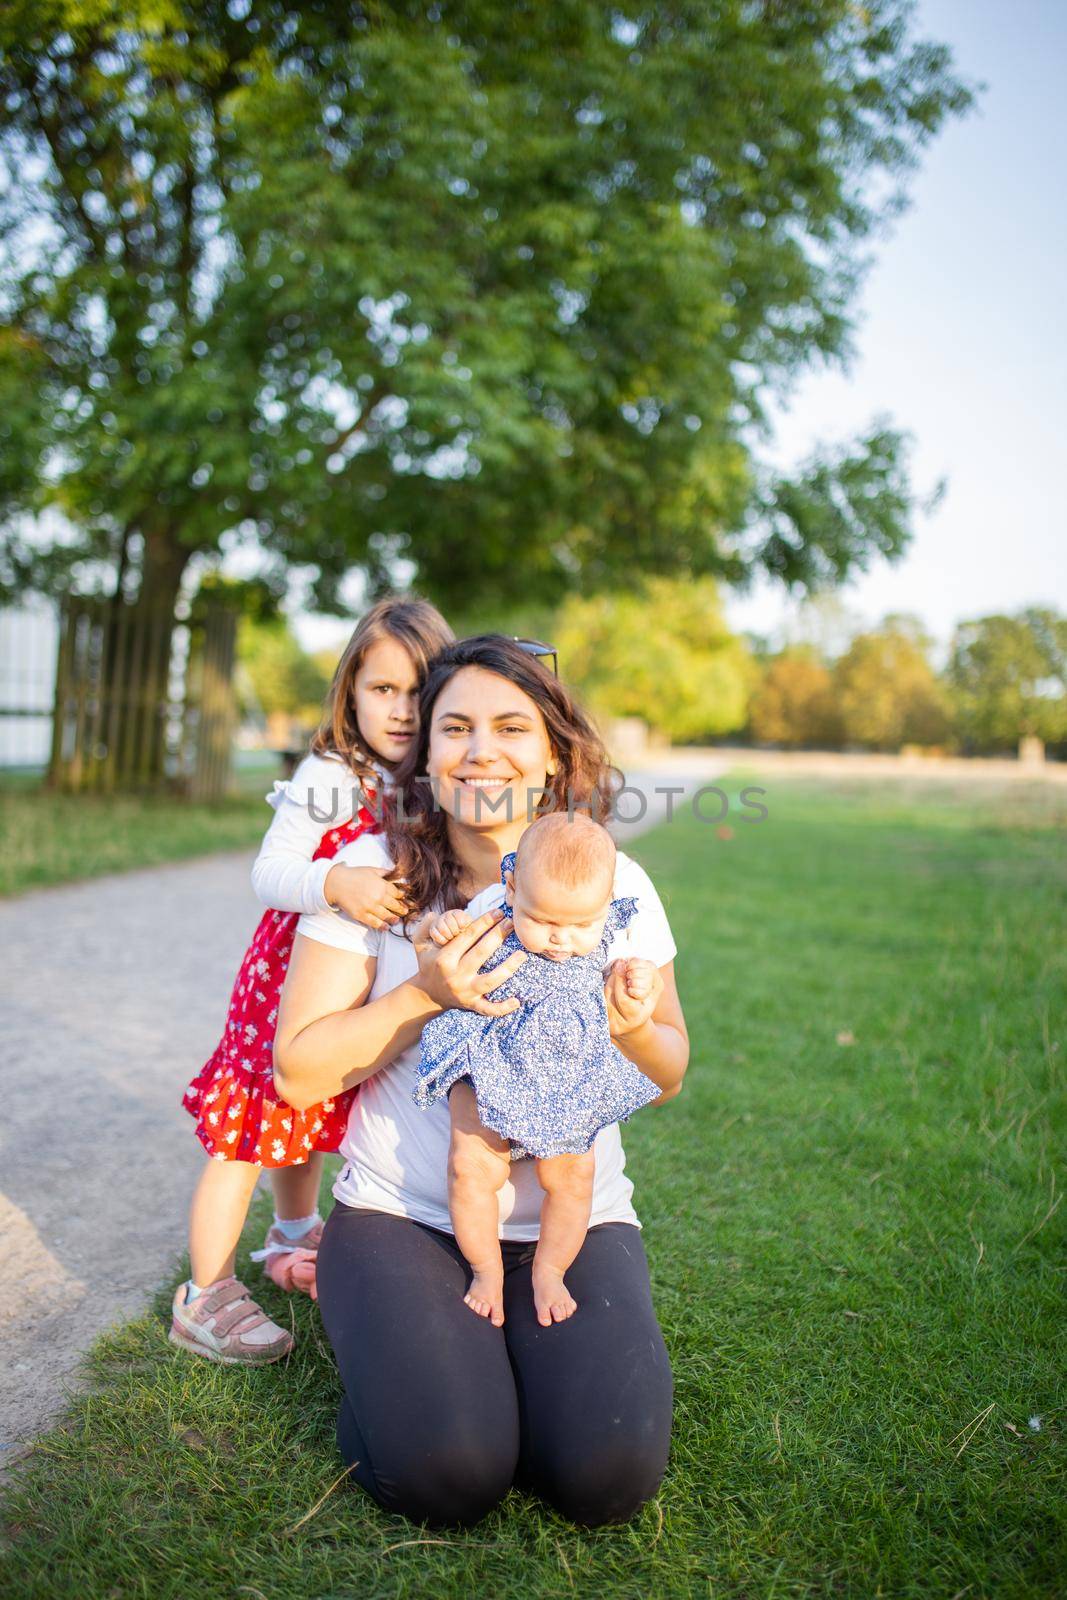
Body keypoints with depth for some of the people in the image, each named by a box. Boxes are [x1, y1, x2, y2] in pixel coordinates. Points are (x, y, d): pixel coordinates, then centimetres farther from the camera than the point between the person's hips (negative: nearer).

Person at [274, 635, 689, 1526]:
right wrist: (424, 993, -22)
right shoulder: (374, 870, -8)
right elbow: (298, 1072, -7)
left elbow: (667, 1077, 5)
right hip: (401, 1215, -1)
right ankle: (390, 1355, 14)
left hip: (576, 1219, 2)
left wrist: (628, 1027, -19)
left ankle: (507, 1347, 15)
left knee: (609, 1476, -16)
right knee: (446, 1475, -19)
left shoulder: (615, 882, -3)